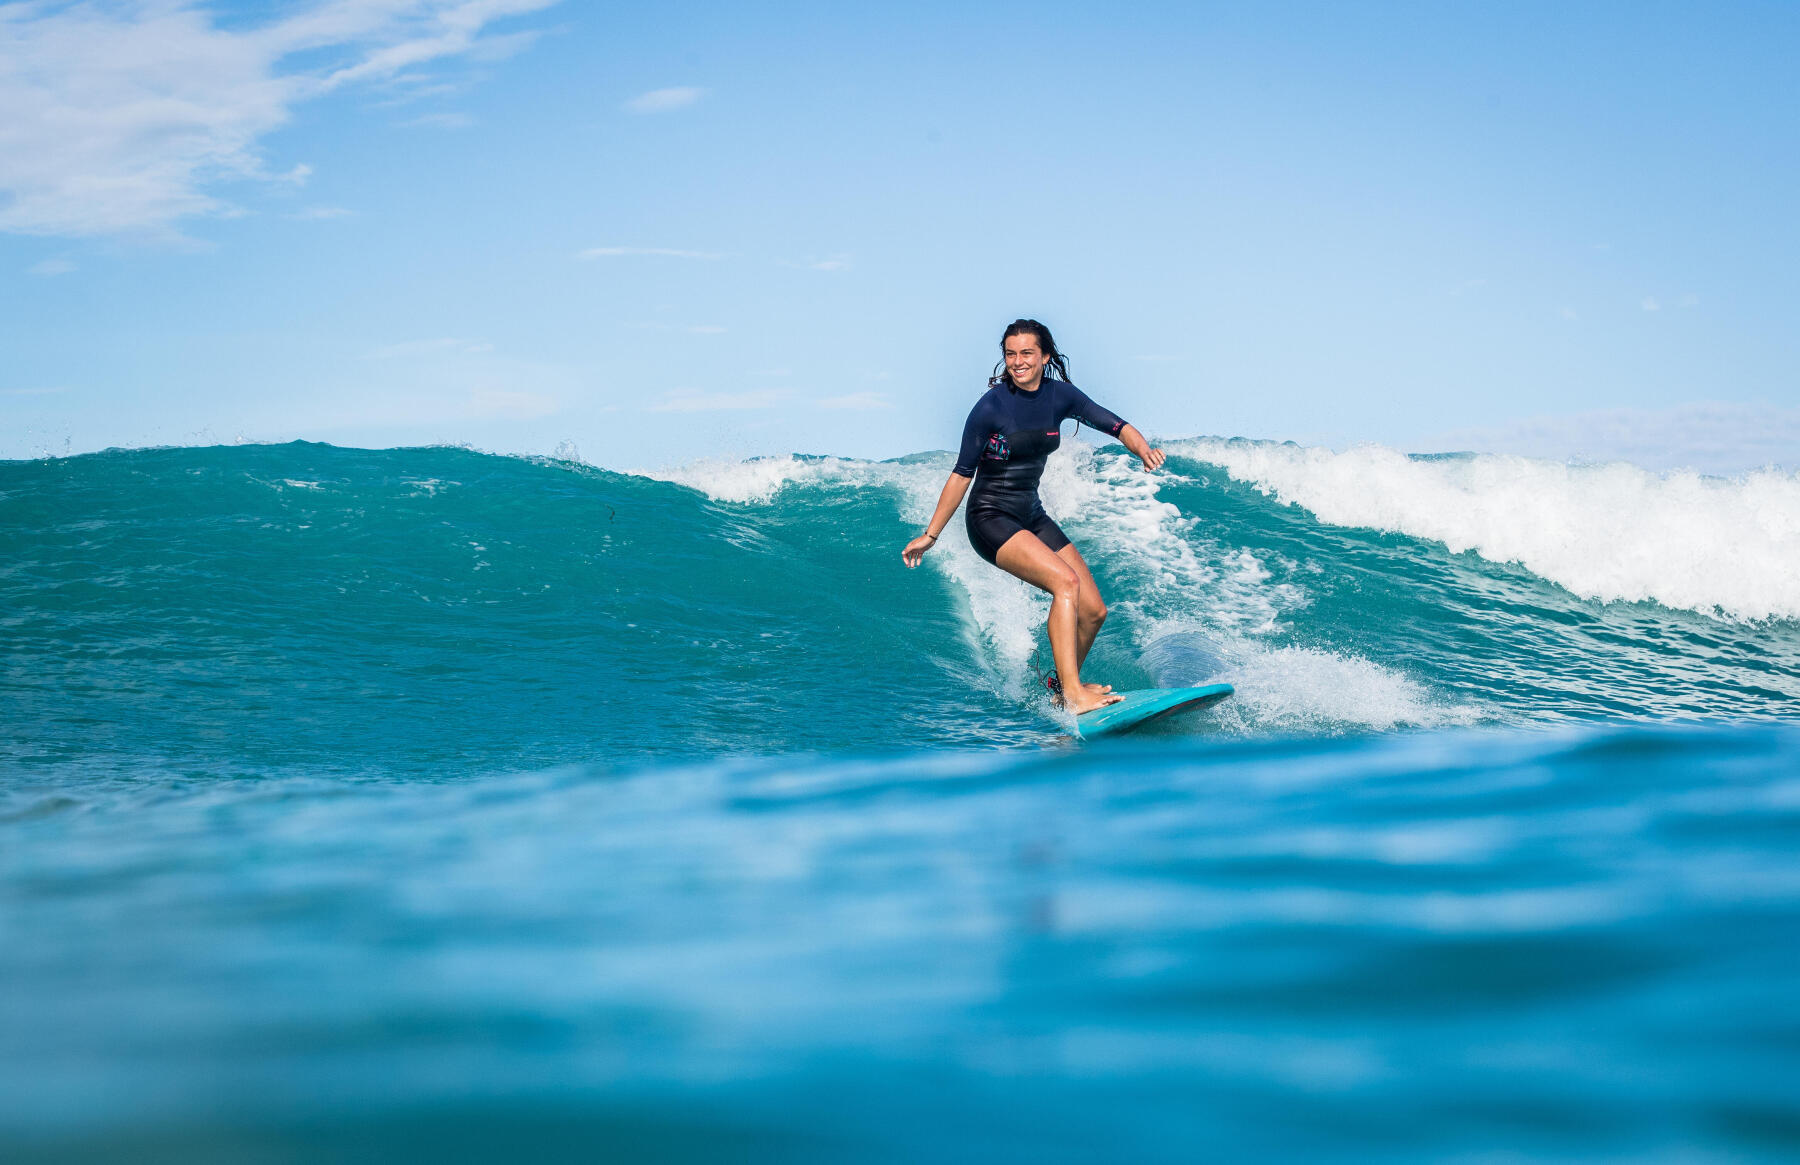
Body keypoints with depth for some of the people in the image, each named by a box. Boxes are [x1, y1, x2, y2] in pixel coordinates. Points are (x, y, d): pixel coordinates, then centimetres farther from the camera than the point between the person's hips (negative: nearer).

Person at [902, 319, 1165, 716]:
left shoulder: (1060, 396, -1)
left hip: (1032, 516, 7)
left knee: (1094, 611, 1)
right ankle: (1072, 694, -30)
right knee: (1066, 582, -28)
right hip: (990, 519, -7)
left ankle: (1062, 684, 25)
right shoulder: (991, 407, -16)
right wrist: (930, 535, -8)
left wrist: (1144, 450, -22)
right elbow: (962, 473, -10)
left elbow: (1114, 425, 1)